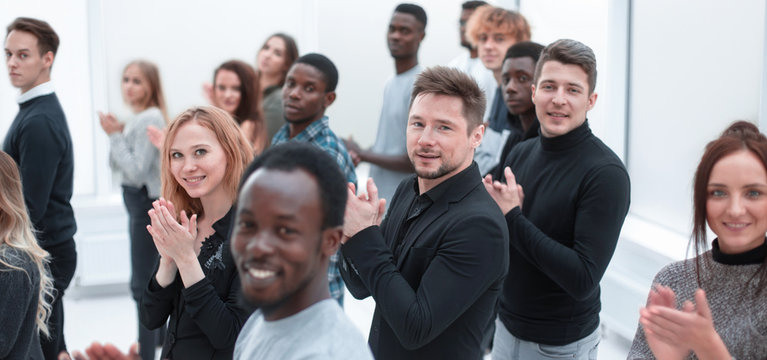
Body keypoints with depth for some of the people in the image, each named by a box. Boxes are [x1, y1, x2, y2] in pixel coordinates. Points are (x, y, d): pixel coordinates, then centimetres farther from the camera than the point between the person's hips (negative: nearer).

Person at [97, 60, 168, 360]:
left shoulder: (150, 119, -18)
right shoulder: (137, 118, 9)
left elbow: (136, 172, -22)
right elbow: (117, 165, 14)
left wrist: (116, 136, -16)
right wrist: (116, 135, -1)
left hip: (147, 204, -10)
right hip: (138, 203, 10)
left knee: (142, 285, -7)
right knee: (150, 279, 21)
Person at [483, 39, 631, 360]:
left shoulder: (606, 173, -19)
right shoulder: (520, 153, 0)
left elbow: (583, 281, -24)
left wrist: (512, 217, -21)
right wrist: (493, 207, -15)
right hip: (506, 326, 6)